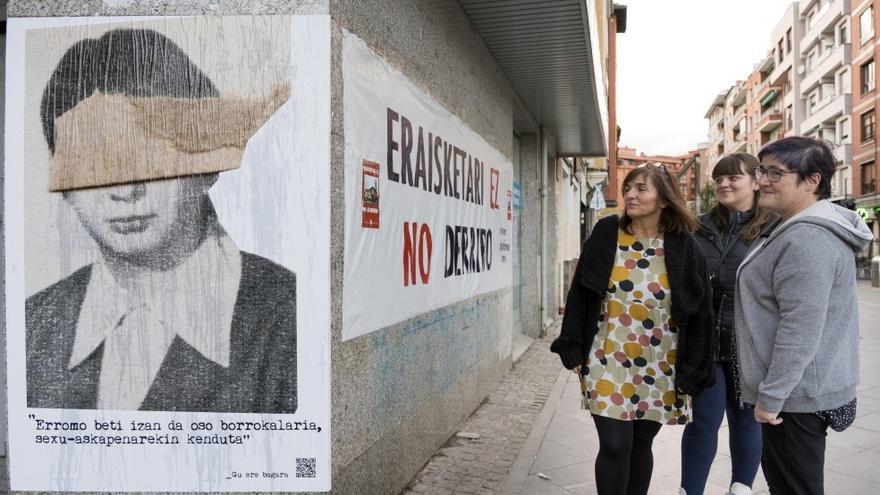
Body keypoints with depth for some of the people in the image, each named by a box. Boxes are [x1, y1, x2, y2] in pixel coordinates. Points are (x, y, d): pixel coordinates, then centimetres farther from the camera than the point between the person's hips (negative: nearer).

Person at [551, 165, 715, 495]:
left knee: (641, 444, 12)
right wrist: (573, 349, -2)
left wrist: (692, 372, -4)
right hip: (608, 363, -1)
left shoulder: (684, 249, -3)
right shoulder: (605, 237, -2)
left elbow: (699, 313, -1)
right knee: (615, 445, -4)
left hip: (659, 368, 1)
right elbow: (580, 294, 2)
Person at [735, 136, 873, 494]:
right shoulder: (801, 230, 12)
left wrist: (770, 395, -21)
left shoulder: (806, 238, -22)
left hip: (796, 393, -11)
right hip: (803, 388, 11)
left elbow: (801, 328, -26)